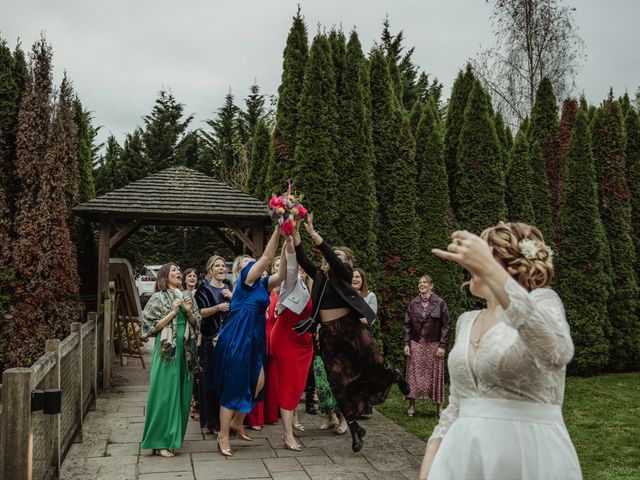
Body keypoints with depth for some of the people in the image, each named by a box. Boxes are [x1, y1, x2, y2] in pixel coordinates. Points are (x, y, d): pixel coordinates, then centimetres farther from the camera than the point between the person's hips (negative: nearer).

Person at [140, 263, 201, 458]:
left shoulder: (187, 296, 12)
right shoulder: (158, 298, -2)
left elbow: (196, 323, 14)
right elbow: (152, 327, -7)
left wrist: (189, 312, -5)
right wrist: (173, 312, -13)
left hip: (185, 350, 5)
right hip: (167, 350, -5)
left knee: (182, 394, 9)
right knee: (165, 394, -5)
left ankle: (174, 436, 22)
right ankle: (160, 442, 3)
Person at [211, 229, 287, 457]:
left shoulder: (263, 283, 13)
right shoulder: (245, 278, -8)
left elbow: (282, 274, 2)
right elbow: (267, 257, -18)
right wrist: (278, 229, -19)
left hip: (254, 339, 8)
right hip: (237, 338, -8)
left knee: (257, 382, 12)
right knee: (233, 387, 0)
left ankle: (237, 423, 32)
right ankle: (223, 437, 12)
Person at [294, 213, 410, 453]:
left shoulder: (344, 273, -1)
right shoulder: (320, 274, 13)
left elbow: (329, 256, -18)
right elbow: (302, 260, 2)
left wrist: (313, 233, -24)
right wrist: (295, 233, -8)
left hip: (349, 326, -4)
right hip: (328, 333, 5)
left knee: (374, 365, -4)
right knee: (339, 381, 3)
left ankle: (396, 377, 35)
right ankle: (355, 429, 15)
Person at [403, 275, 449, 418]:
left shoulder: (440, 303, -1)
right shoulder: (413, 303, 7)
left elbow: (445, 326, -2)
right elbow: (407, 324, 9)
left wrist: (442, 346, -8)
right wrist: (406, 343, 2)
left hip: (434, 345, -2)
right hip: (416, 344, 2)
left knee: (435, 374, 3)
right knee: (414, 374, 2)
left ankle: (439, 405, 13)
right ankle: (412, 405, 8)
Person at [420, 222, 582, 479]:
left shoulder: (541, 300, -7)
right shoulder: (466, 321, 11)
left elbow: (556, 353, -30)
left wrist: (490, 270, -36)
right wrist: (432, 454, 2)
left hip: (529, 456, -5)